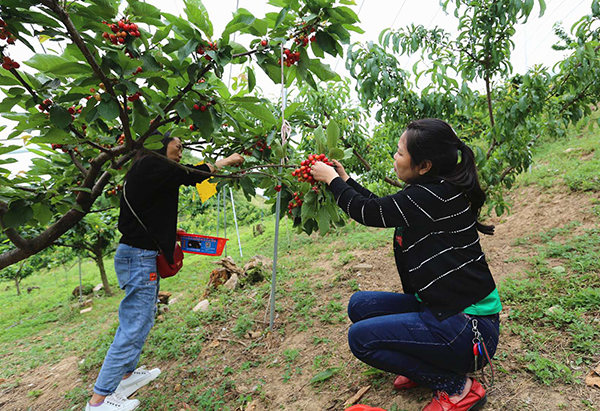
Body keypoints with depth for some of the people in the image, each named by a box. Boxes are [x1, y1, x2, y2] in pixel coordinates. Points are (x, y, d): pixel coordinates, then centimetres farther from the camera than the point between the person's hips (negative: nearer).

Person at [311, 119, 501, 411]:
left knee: (360, 337, -11)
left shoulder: (431, 197, -25)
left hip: (471, 328, -9)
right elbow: (380, 206, 18)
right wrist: (345, 180, 22)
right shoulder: (438, 191, 4)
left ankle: (456, 386, 1)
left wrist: (331, 179, 2)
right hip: (445, 308, 9)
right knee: (360, 304, 6)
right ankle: (425, 364, 15)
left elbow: (369, 212, -13)